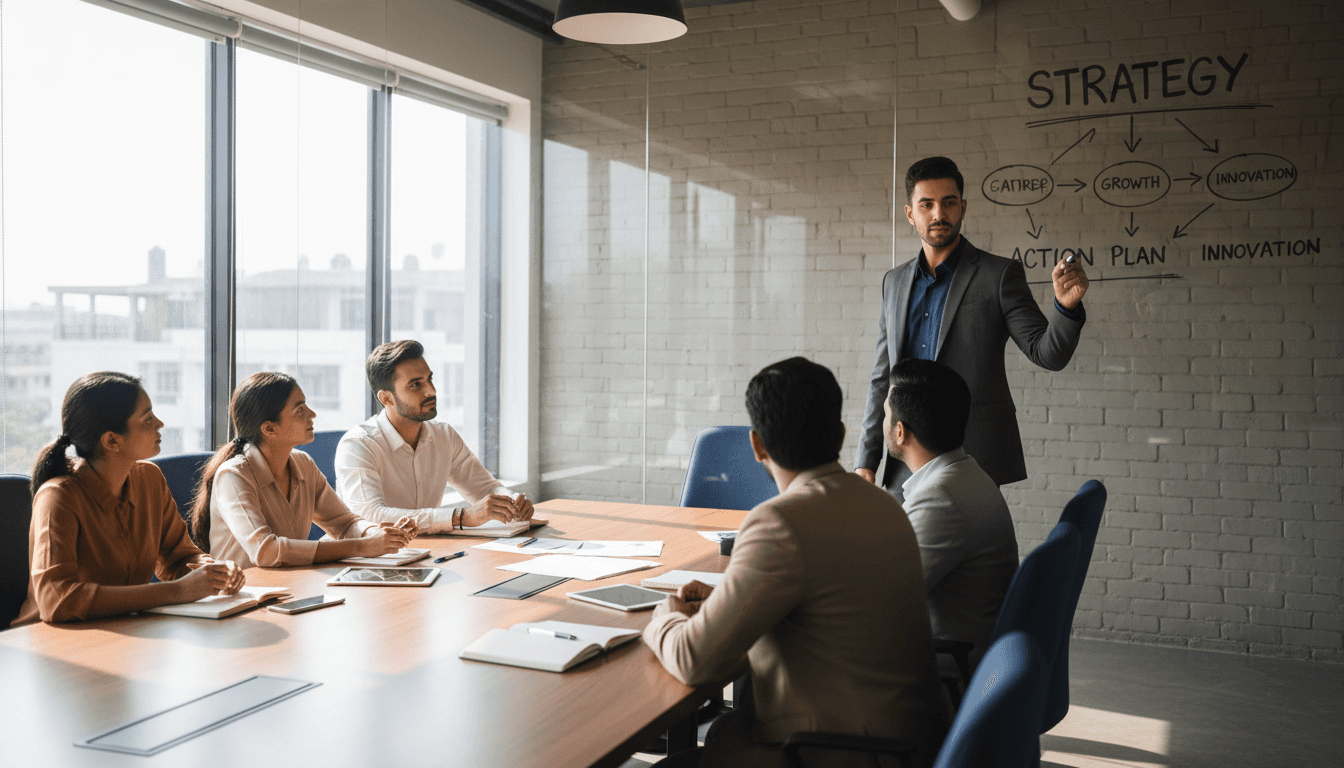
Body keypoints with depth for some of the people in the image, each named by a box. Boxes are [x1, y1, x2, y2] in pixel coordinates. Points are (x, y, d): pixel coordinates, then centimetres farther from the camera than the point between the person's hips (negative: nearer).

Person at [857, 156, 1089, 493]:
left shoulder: (999, 274, 0)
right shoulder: (895, 281, 13)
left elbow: (1048, 354, -6)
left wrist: (1066, 304, -26)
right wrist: (866, 461, 10)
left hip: (975, 465, -4)